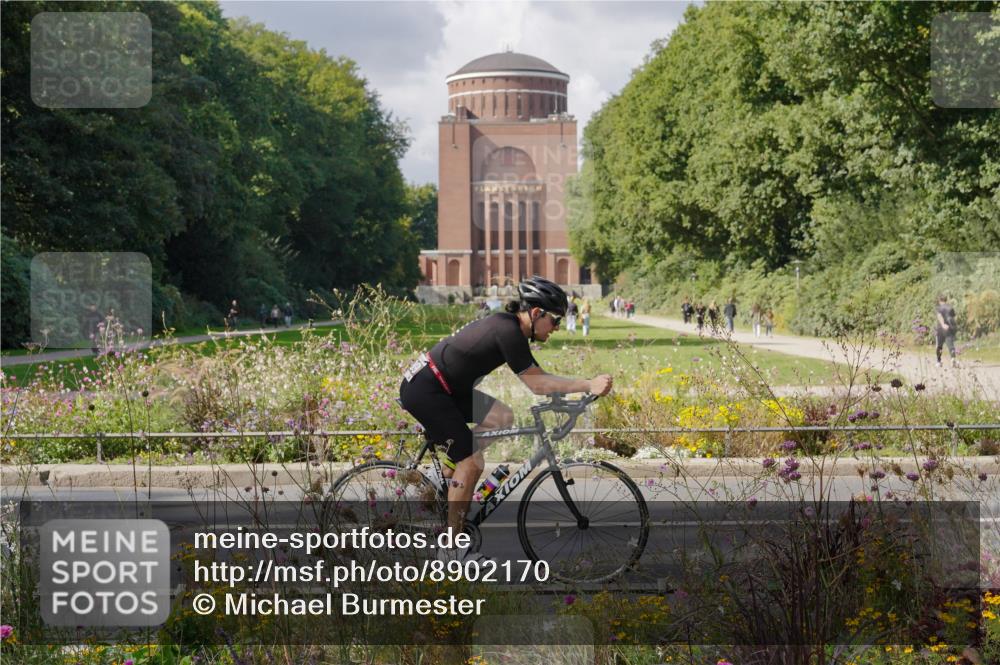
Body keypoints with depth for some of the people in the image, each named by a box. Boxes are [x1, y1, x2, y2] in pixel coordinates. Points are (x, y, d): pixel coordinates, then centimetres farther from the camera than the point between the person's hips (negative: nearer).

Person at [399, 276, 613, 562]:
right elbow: (535, 383, -20)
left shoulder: (510, 327, 10)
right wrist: (588, 385, -24)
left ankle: (445, 473, 12)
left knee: (502, 417, 5)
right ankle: (451, 550, -1)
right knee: (472, 462, -9)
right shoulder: (508, 331, -20)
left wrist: (588, 385, 2)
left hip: (443, 388, 10)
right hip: (423, 391, -10)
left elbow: (538, 376, 11)